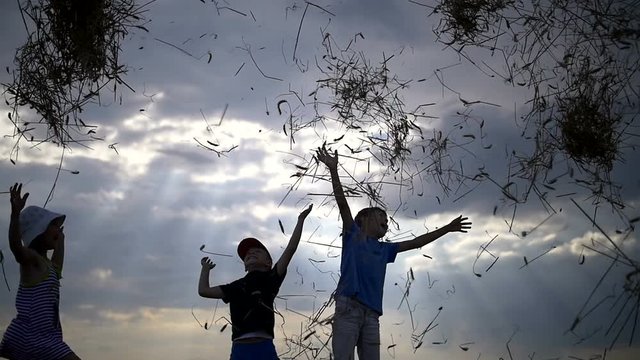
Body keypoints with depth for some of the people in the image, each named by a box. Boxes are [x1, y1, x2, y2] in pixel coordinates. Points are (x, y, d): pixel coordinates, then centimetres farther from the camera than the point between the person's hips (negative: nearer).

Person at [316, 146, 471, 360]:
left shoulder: (384, 250, 27)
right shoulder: (352, 235, 14)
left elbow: (415, 243, 33)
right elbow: (342, 203, 4)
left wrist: (447, 229, 35)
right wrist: (333, 170, -5)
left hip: (372, 315, 6)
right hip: (348, 308, -6)